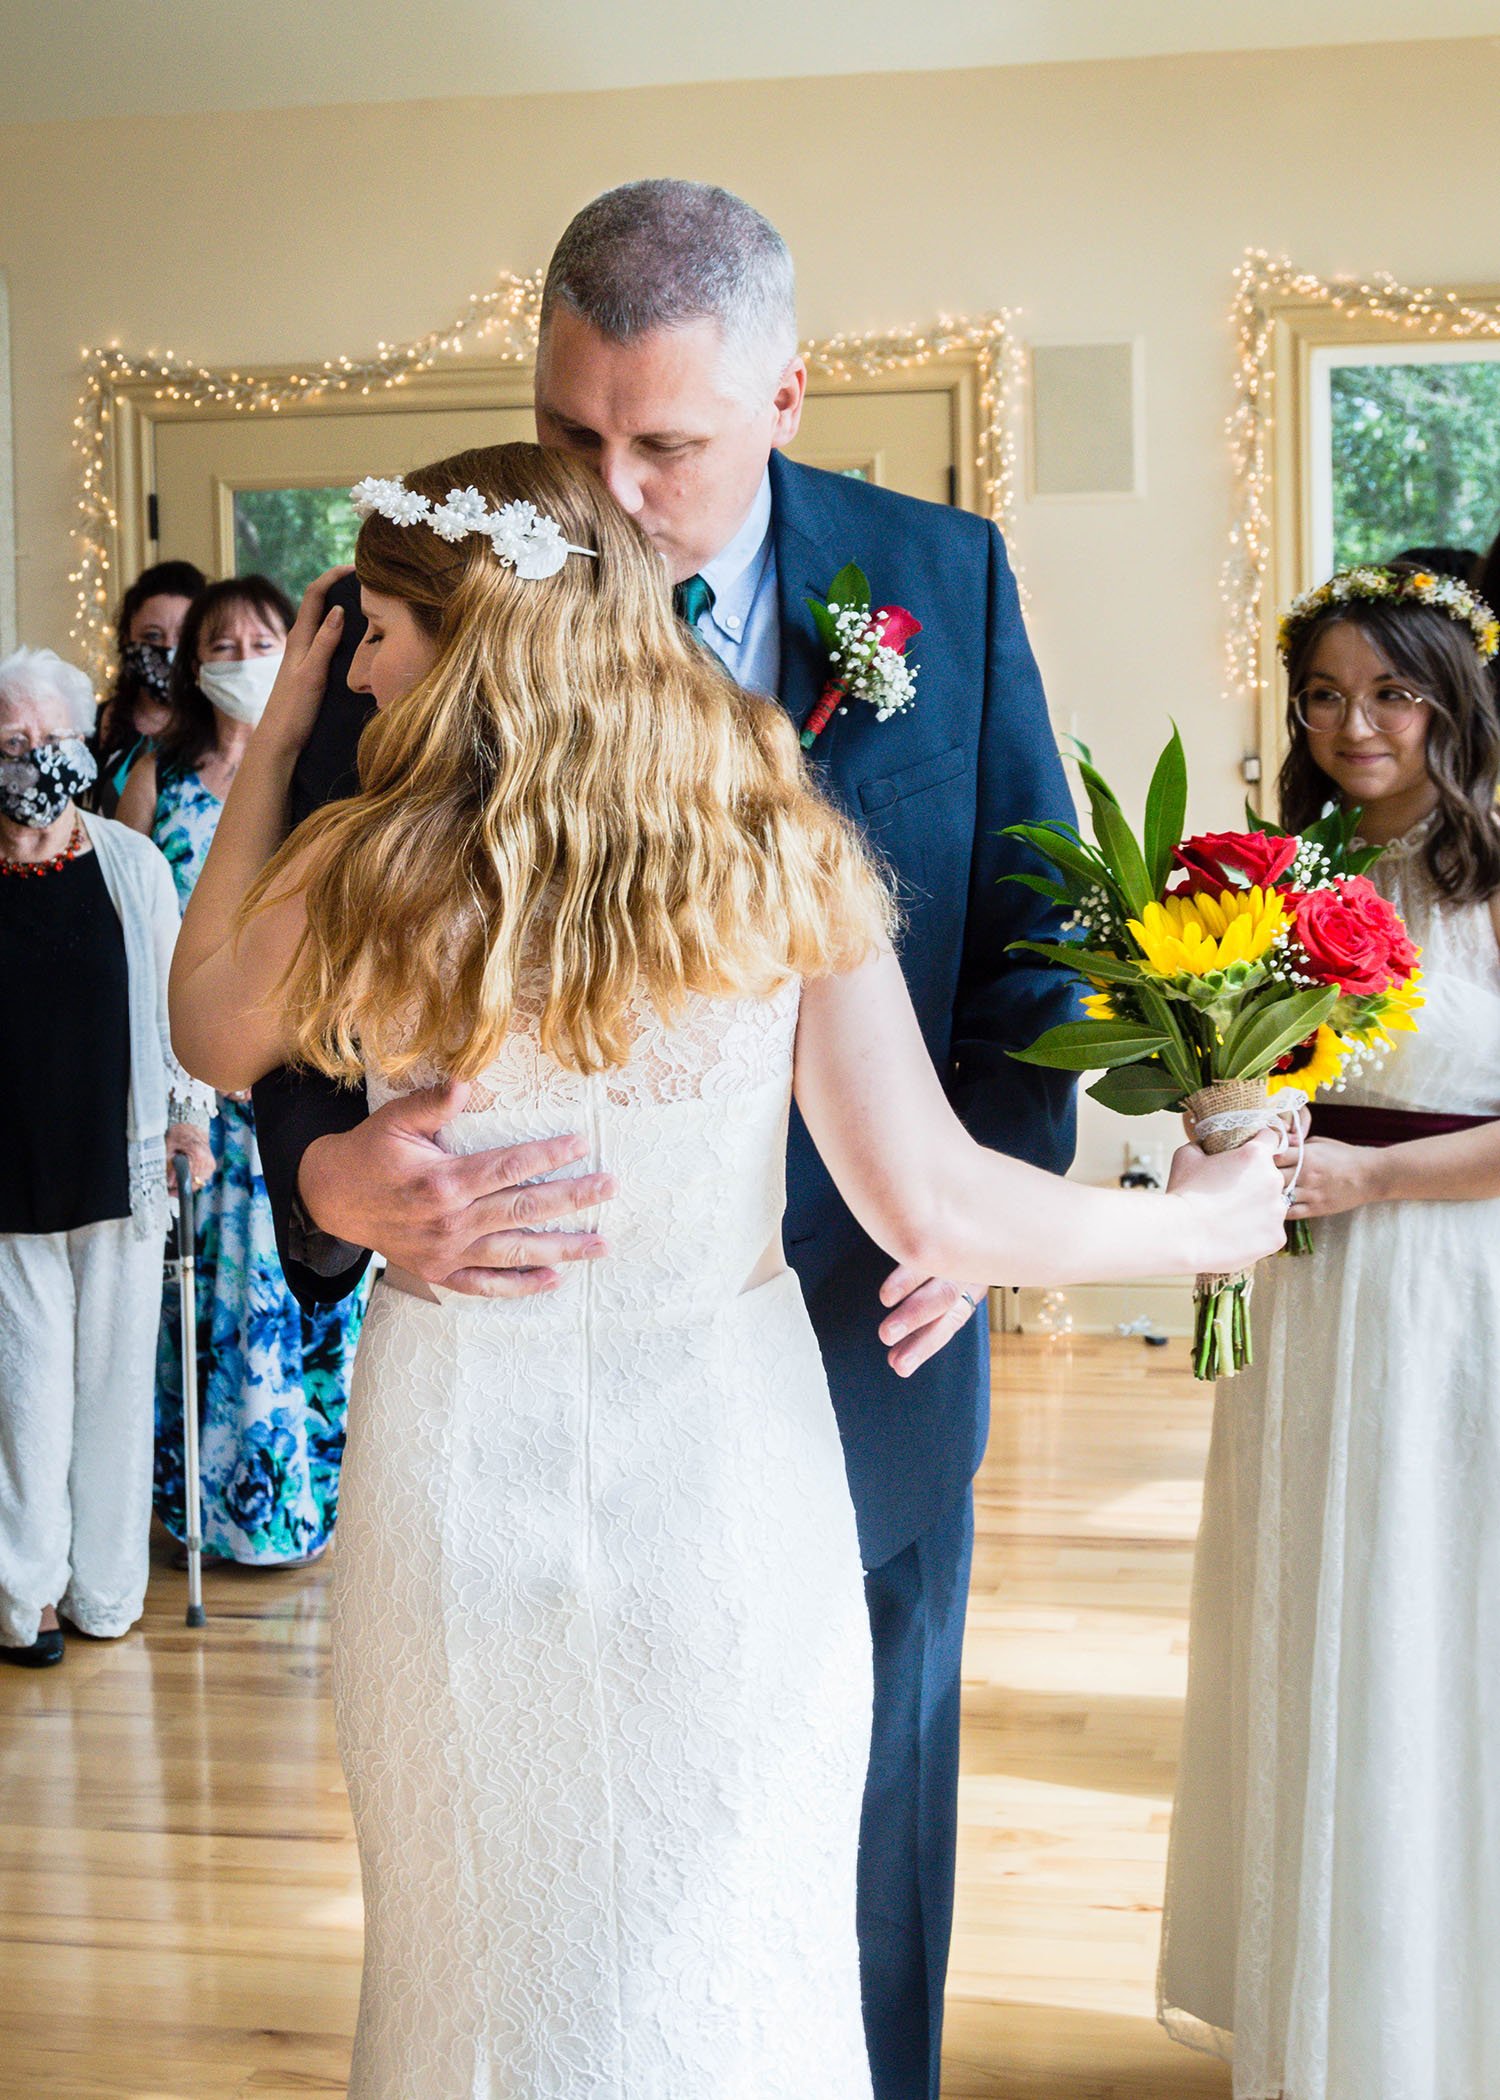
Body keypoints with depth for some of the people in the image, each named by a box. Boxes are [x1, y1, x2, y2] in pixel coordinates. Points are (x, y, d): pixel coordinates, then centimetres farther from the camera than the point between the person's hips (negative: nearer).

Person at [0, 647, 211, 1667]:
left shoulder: (132, 864, 2)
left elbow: (174, 999, 9)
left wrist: (187, 1111, 6)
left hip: (119, 1160, 2)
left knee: (116, 1371, 8)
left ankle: (105, 1584, 18)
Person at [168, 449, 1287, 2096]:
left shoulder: (361, 874, -13)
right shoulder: (780, 854, -9)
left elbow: (208, 1036, 9)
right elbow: (928, 1210, -12)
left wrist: (272, 741, 13)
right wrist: (1200, 1222, 4)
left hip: (466, 1485, 0)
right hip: (726, 1481, 1)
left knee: (481, 1948, 20)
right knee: (724, 1963, 19)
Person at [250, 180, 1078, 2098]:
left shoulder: (944, 579, -3)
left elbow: (1031, 919, 6)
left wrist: (992, 1181, -9)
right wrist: (333, 1176, -29)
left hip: (864, 1355, 2)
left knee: (860, 1884, 19)